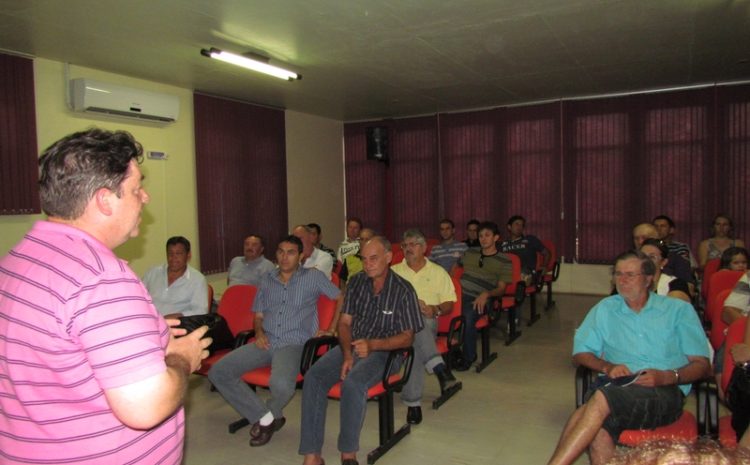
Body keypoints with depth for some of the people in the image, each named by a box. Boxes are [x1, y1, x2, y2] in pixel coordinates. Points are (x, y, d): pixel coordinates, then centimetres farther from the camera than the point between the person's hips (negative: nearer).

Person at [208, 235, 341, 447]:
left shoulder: (313, 277, 3)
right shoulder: (267, 280, 17)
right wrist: (259, 332, 0)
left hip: (294, 344, -5)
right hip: (266, 342, 5)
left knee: (280, 384, -35)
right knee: (218, 372, -12)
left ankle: (271, 414, 5)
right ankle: (266, 417, -5)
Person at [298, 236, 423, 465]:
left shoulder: (403, 290, -6)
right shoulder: (356, 282, 7)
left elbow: (407, 337, -5)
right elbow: (344, 322, 8)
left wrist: (372, 345, -20)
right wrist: (347, 355, -10)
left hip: (383, 351, -4)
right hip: (350, 346, 5)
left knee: (352, 383, -34)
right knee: (313, 377, -22)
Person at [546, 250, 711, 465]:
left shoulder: (679, 310, 15)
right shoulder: (604, 309, 21)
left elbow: (703, 366, 9)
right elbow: (580, 353, 17)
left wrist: (666, 377, -11)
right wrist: (607, 367, -4)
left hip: (665, 392, -2)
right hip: (616, 387, 2)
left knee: (601, 398, -35)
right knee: (598, 429, -35)